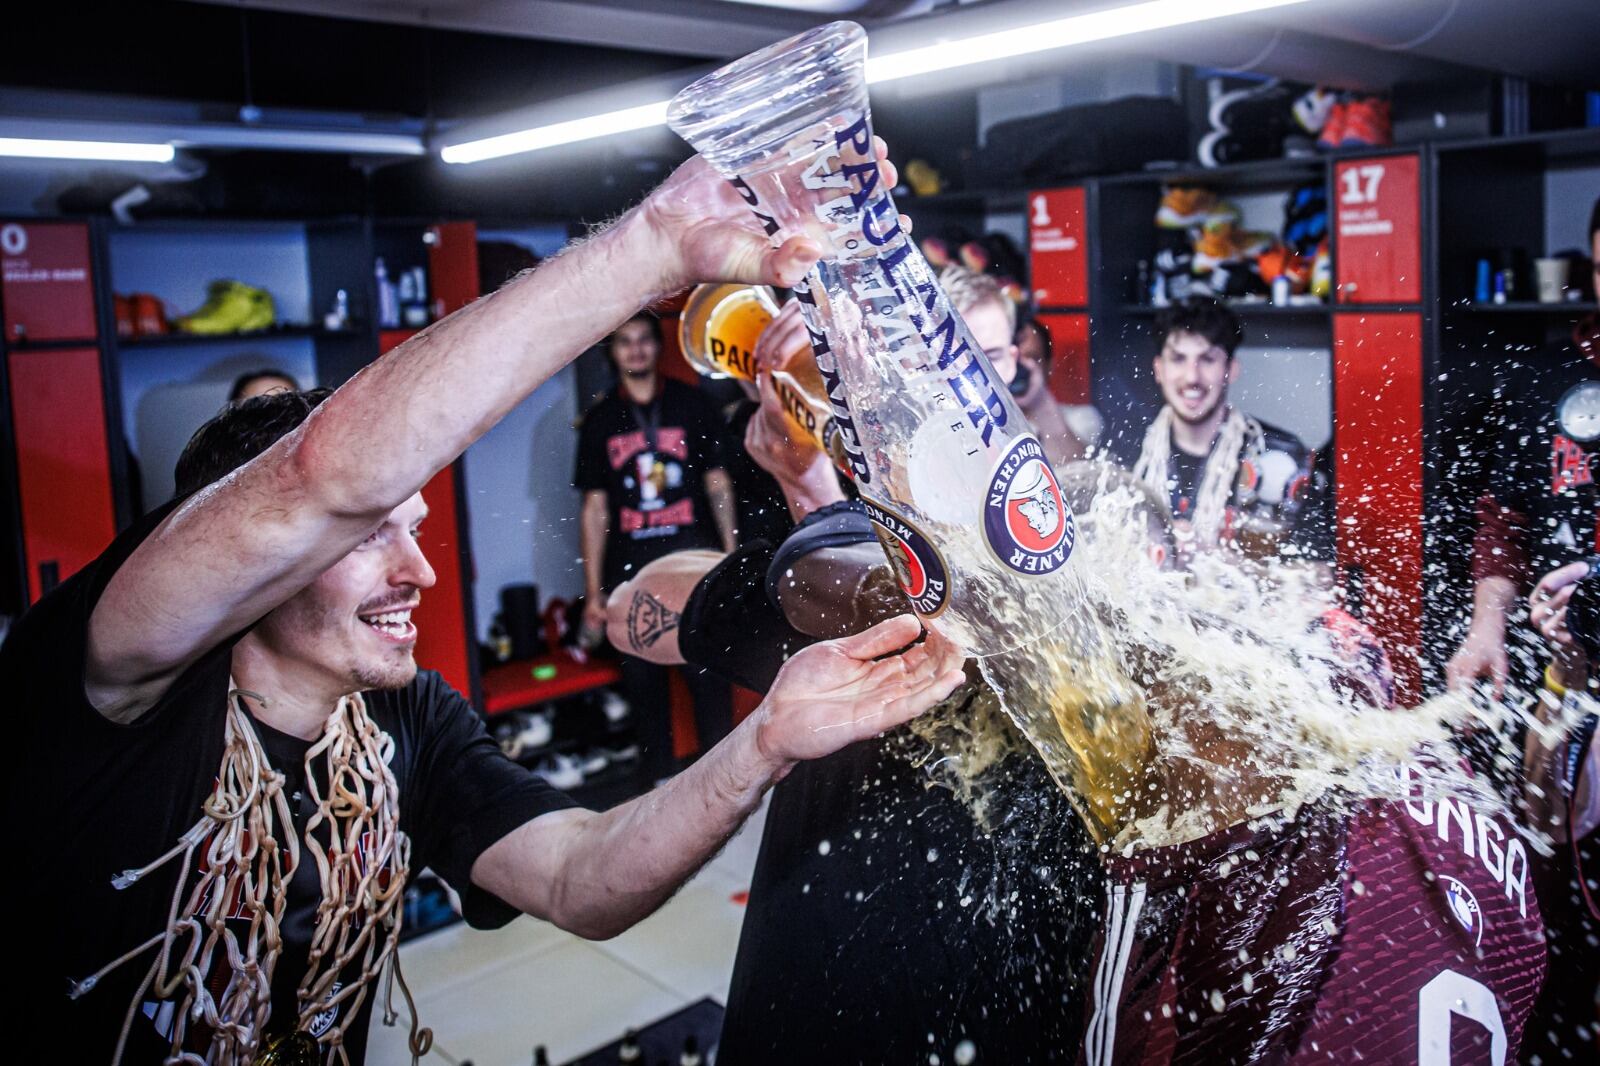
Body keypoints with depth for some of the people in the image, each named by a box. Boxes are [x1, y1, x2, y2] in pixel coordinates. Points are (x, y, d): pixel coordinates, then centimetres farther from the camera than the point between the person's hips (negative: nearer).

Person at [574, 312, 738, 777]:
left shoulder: (693, 407, 6)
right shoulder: (599, 420, 9)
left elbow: (718, 484, 9)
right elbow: (595, 508, 8)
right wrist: (593, 592, 5)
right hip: (630, 568, 1)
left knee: (709, 673, -1)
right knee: (642, 680, 6)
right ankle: (660, 781, 18)